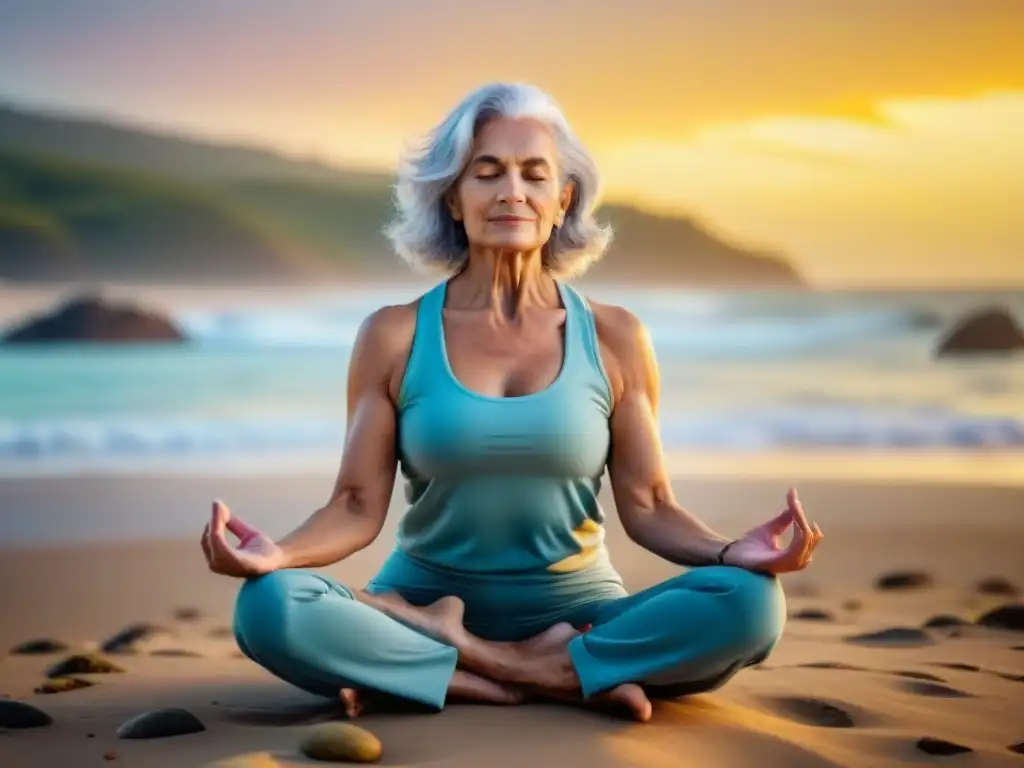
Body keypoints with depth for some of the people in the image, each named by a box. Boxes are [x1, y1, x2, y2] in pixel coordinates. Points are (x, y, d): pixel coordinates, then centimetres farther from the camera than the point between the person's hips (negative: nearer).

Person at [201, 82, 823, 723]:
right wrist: (277, 552, -24)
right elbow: (358, 507, -3)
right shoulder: (394, 337, 0)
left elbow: (648, 507, 0)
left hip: (576, 611, 1)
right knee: (270, 606, -30)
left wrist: (731, 551, -20)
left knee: (749, 604, -27)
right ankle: (564, 678, -22)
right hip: (425, 602, -1)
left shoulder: (613, 339, 1)